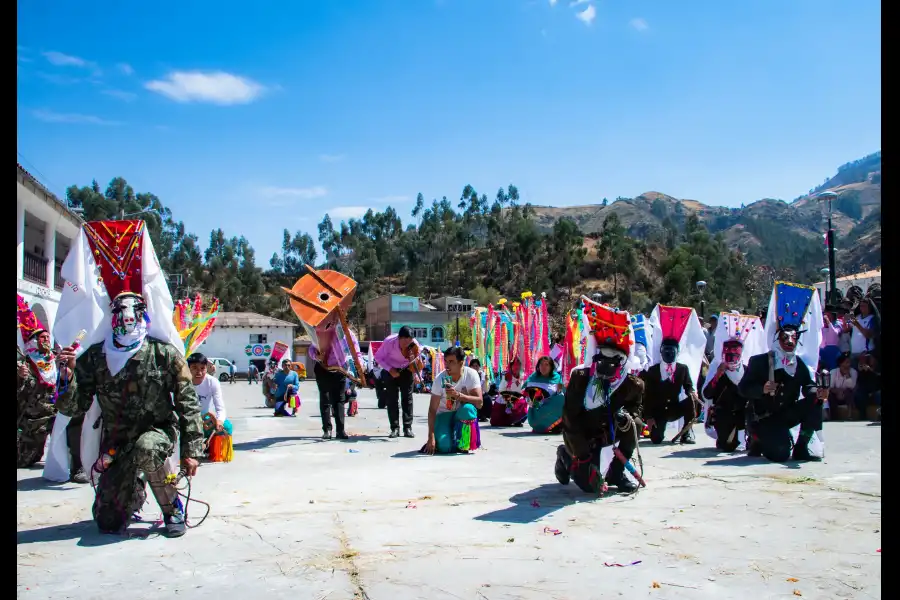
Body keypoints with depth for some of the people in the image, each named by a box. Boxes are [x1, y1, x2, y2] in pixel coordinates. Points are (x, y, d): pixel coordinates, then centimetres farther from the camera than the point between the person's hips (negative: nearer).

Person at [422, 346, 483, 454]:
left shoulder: (471, 374, -17)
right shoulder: (440, 378, -17)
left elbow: (479, 402, -23)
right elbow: (432, 410, -17)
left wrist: (458, 395, -38)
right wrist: (431, 438, -24)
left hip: (463, 415, 0)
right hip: (444, 414, 0)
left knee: (468, 408, -36)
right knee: (444, 446, -26)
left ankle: (463, 445, -11)